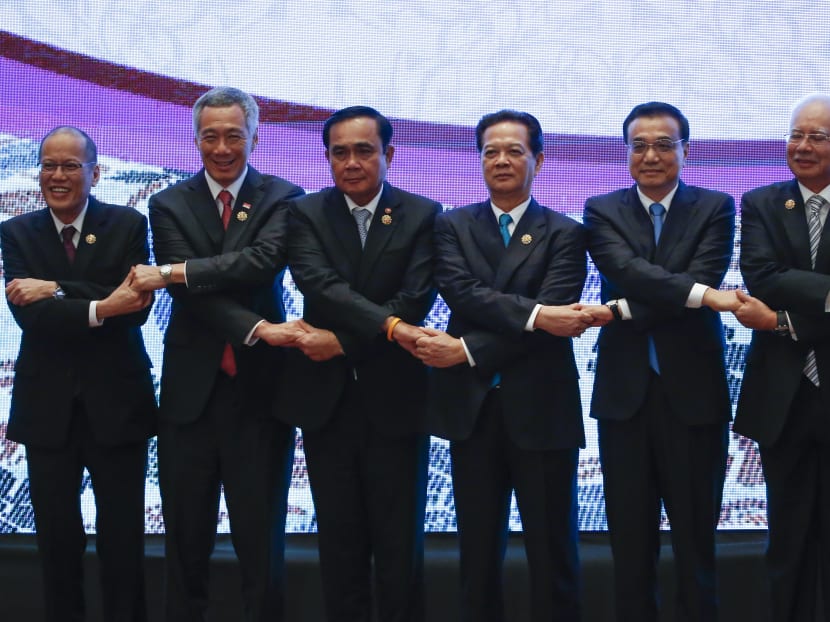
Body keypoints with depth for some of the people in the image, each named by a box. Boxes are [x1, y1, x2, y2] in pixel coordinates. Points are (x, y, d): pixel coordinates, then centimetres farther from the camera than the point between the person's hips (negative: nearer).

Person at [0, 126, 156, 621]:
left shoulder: (128, 225, -2)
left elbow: (137, 305, -15)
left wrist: (57, 292, -22)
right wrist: (99, 308, -26)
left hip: (115, 400, -1)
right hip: (47, 405, 1)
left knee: (123, 538, 6)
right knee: (57, 536, 12)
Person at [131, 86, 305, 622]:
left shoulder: (282, 197, 2)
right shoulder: (169, 205, 5)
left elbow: (265, 259, -17)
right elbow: (191, 293, -9)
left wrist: (173, 272, -21)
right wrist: (258, 329, -23)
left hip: (260, 386, -1)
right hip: (191, 389, 1)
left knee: (262, 535, 6)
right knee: (187, 538, 9)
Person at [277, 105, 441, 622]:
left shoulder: (422, 215, 1)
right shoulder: (307, 213, 2)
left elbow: (416, 298, -10)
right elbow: (319, 284, -15)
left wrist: (343, 340, -15)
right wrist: (388, 325, -27)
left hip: (395, 398, -1)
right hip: (326, 398, 1)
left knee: (400, 542, 5)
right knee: (340, 541, 10)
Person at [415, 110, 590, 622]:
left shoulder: (564, 234, 1)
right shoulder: (453, 226, 8)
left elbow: (554, 314, -12)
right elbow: (461, 292, -11)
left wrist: (466, 350, -17)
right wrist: (534, 314, -23)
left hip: (540, 406, -2)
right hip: (472, 406, 2)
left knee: (552, 550, 5)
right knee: (478, 550, 11)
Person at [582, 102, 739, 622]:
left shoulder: (716, 207, 4)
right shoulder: (602, 210, 6)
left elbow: (704, 280, -11)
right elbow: (625, 269, -13)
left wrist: (620, 311, -16)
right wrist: (701, 294, -26)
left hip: (694, 390, -1)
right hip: (625, 391, 1)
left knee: (696, 537, 6)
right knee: (631, 539, 8)